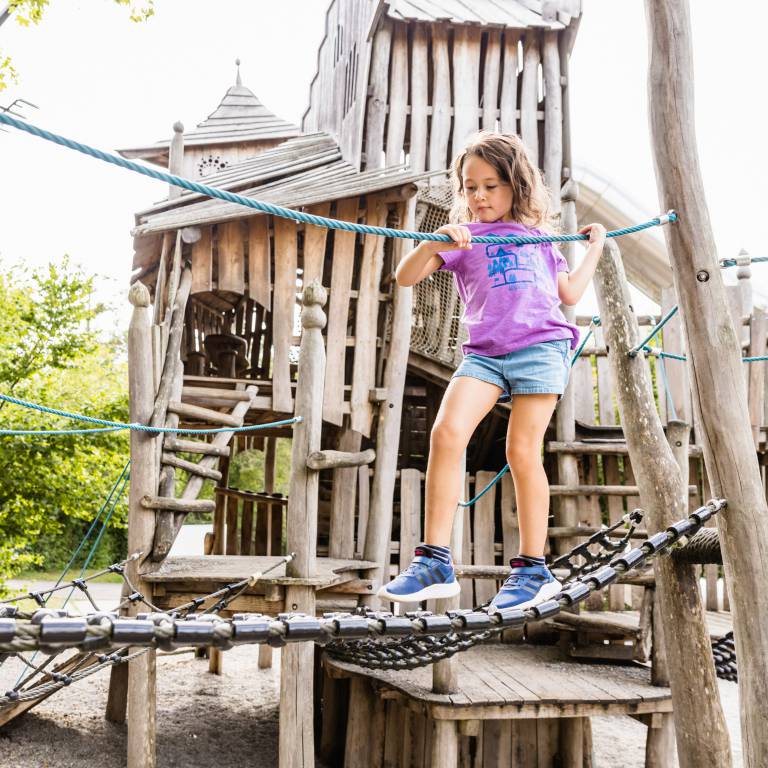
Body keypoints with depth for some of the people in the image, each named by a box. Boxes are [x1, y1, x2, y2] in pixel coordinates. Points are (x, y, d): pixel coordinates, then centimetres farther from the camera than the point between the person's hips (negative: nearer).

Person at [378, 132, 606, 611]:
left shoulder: (537, 237, 22)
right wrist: (436, 241, -11)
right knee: (447, 433, -19)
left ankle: (534, 569, 6)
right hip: (485, 352, 0)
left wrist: (595, 247, 34)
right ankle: (435, 562, -14)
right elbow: (405, 276, 5)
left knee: (523, 451, -7)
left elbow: (570, 293, 29)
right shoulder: (463, 236, 17)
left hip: (541, 346, 0)